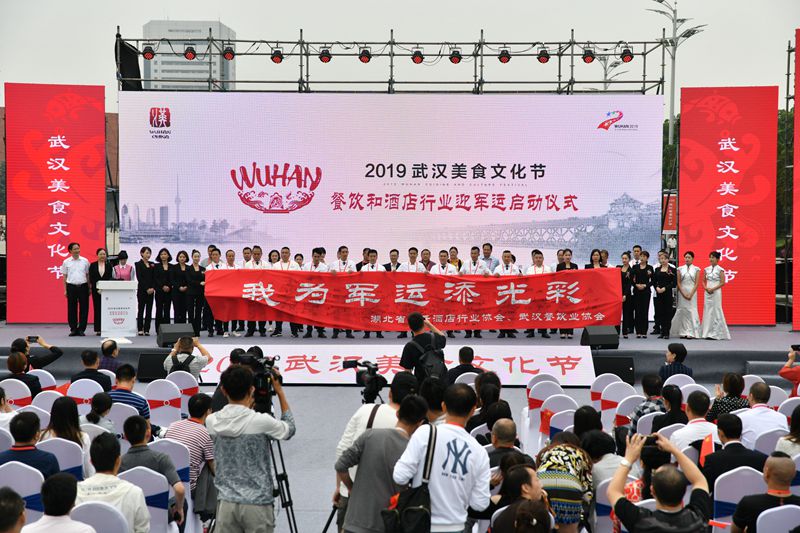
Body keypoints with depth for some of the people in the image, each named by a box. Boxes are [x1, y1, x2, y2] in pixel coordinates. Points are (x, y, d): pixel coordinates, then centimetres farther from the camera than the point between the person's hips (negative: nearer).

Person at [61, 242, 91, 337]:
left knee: (84, 308, 0)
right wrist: (65, 290, 3)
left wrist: (89, 288, 5)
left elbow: (87, 275, 9)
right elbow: (64, 276, 8)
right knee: (72, 309, 2)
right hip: (71, 286, 0)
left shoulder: (85, 261, 5)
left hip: (83, 286, 0)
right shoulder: (66, 262, 5)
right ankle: (73, 329, 11)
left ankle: (81, 329, 8)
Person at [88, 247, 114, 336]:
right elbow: (91, 278, 1)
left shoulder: (109, 265, 6)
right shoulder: (93, 265, 4)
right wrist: (97, 289, -8)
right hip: (96, 290, 0)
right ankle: (98, 329, 2)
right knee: (97, 309, 0)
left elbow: (110, 278, 1)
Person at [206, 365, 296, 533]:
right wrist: (280, 391, 10)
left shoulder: (211, 421, -3)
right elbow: (289, 430, 6)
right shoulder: (261, 421, -15)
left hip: (226, 504, 4)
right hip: (257, 505, -4)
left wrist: (246, 408, 22)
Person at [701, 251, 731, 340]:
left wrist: (713, 289, -16)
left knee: (716, 311, -5)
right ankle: (708, 333, 9)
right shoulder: (707, 269, 9)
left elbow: (723, 283, -9)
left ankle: (717, 333, 0)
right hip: (707, 292, 5)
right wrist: (706, 288, -6)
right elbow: (703, 281, 13)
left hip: (716, 292, -5)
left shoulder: (720, 270, -5)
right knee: (707, 311, 4)